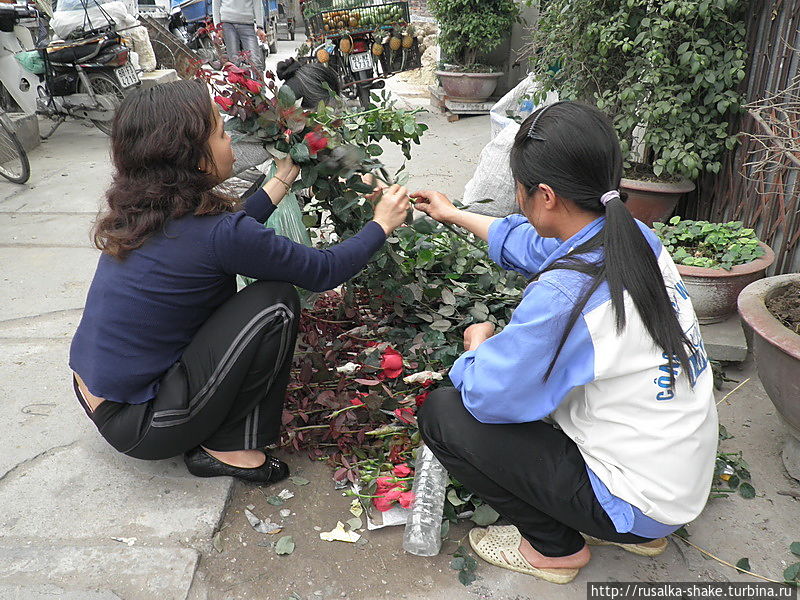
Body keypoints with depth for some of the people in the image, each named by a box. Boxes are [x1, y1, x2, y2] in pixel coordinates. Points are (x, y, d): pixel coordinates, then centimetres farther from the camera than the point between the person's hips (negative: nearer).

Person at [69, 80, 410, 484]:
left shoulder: (140, 210, -3)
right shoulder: (212, 231, -25)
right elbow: (324, 271, -13)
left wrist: (282, 180, 19)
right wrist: (382, 223, 3)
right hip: (136, 427, -8)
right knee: (276, 303, -14)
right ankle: (227, 448, 1)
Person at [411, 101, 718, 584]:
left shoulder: (564, 292, -30)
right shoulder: (636, 236, -5)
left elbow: (484, 394, -21)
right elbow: (531, 244, 14)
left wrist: (478, 345, 1)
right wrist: (454, 214, 25)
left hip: (639, 502, -8)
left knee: (442, 414, -8)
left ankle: (555, 547, 11)